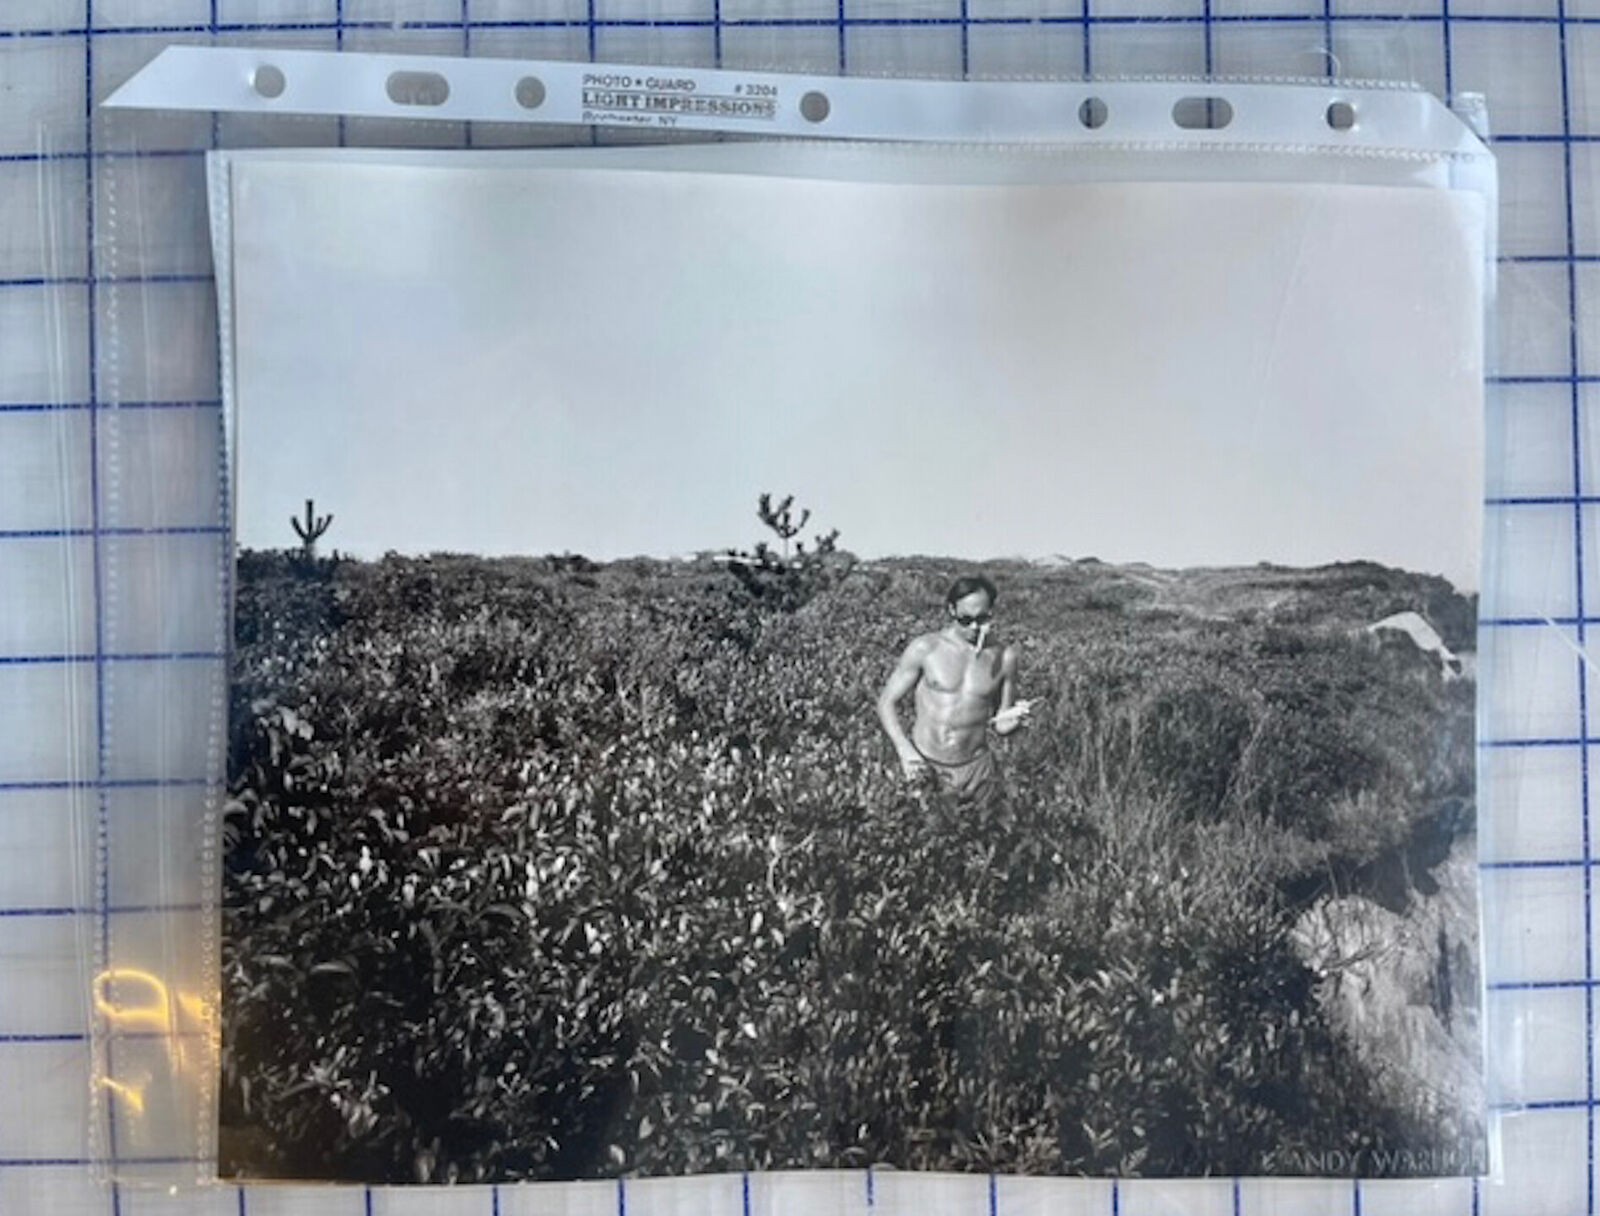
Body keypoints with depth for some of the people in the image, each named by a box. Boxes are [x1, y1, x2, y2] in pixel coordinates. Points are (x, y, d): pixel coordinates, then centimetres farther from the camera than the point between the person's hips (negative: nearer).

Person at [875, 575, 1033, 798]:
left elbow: (999, 726, 8)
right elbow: (887, 701, -2)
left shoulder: (1004, 657, 0)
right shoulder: (925, 648, -6)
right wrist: (904, 749, -15)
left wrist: (1014, 719, -15)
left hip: (974, 769, 2)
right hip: (921, 763, -1)